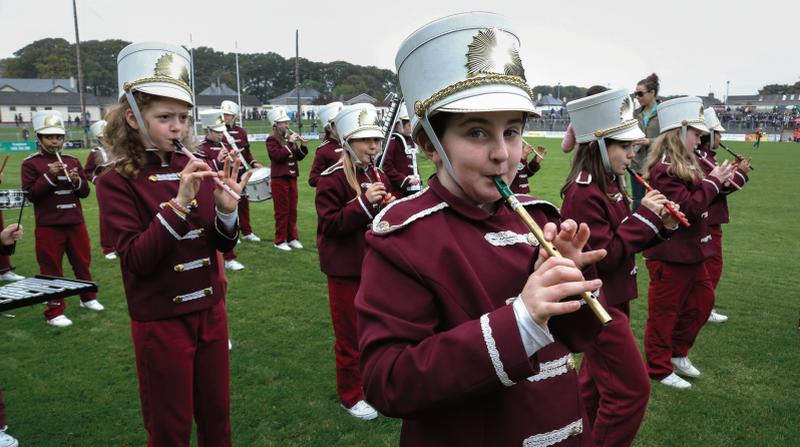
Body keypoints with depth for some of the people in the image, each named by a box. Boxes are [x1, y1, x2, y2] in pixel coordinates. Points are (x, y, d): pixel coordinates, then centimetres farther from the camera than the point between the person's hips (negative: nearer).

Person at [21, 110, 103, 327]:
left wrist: (76, 180, -12)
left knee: (83, 262, 15)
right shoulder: (30, 163, -3)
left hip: (76, 222, 4)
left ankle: (88, 297, 33)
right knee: (51, 269, 2)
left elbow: (85, 191, 9)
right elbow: (30, 194, -10)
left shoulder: (72, 161, 9)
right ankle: (54, 311, 10)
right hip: (48, 226, -4)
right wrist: (50, 176, -19)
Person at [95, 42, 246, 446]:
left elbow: (224, 244, 1)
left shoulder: (196, 168, 1)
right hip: (161, 322, -4)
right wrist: (180, 201, -30)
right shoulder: (116, 182, -11)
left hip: (211, 311, 4)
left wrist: (226, 208, -20)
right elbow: (136, 258, -21)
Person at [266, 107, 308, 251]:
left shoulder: (290, 137, 11)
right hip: (279, 179, -6)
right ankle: (280, 241, 8)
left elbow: (299, 157, 11)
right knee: (282, 211, -1)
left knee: (293, 210, 11)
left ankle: (292, 238, 21)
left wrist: (303, 145, -6)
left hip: (292, 178, 6)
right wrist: (289, 143, -22)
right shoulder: (271, 139, -8)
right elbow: (278, 156, -22)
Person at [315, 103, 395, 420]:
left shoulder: (377, 174, 7)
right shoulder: (332, 178, -15)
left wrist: (391, 207, -6)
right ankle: (351, 397, 24)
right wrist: (364, 202, -28)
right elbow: (329, 224, -19)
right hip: (346, 269, -7)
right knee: (350, 334, 7)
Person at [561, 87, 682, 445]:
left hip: (611, 298, 10)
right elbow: (604, 257, -23)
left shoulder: (609, 185, 8)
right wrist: (644, 216, -20)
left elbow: (626, 241, 12)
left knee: (596, 382, 21)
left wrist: (660, 225, -4)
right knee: (632, 389, -1)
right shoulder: (584, 194, -21)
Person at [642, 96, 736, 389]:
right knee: (664, 312, 4)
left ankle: (678, 351, 36)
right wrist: (712, 181, -14)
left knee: (702, 300, 20)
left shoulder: (686, 165, 9)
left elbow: (699, 199, 17)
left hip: (691, 251, 10)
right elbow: (689, 208, -24)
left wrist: (717, 181, 3)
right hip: (669, 255, -10)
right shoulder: (663, 170, -20)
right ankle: (659, 369, 19)